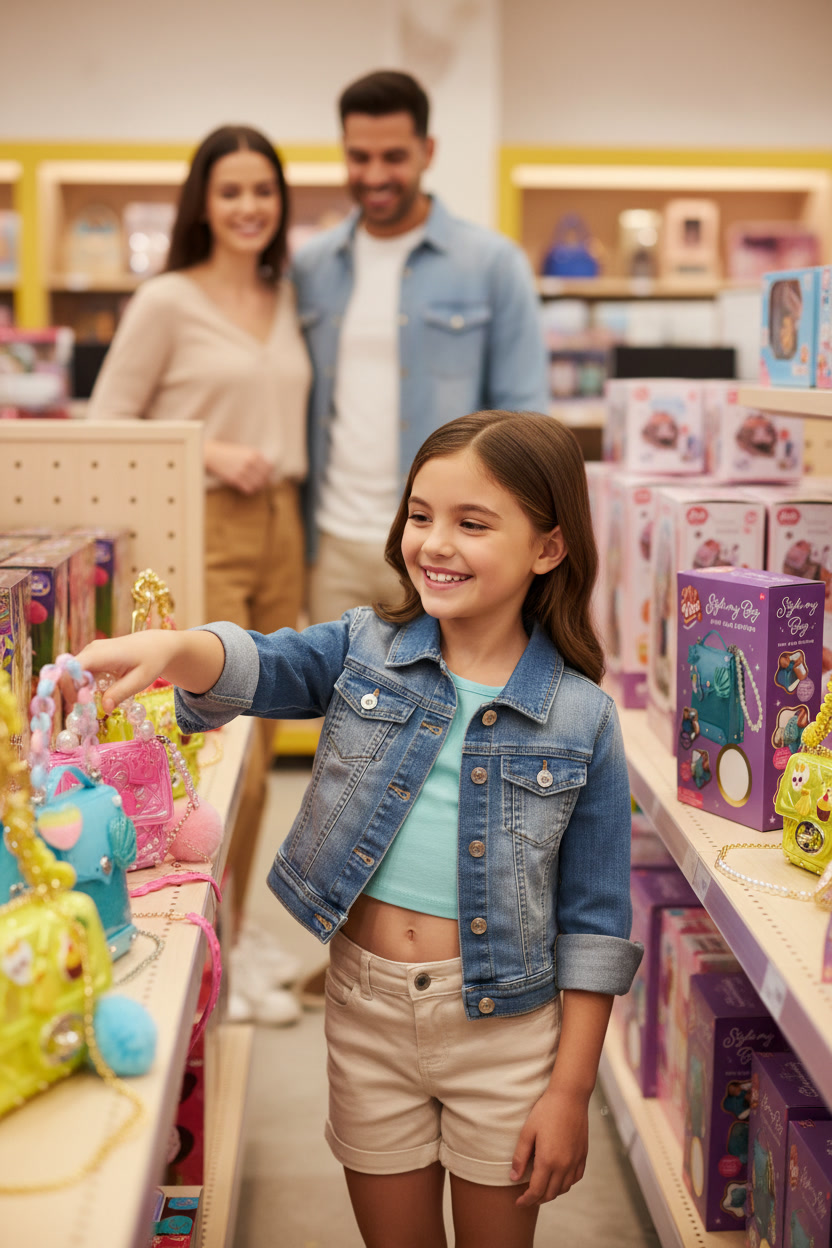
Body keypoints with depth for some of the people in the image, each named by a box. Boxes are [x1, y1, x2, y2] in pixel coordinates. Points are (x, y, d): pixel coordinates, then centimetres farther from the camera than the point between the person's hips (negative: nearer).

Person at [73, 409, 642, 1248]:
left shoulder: (580, 719, -8)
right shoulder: (367, 649, -1)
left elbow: (592, 921, -6)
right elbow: (260, 666, -19)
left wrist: (571, 1090, -6)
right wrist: (173, 649, -42)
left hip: (502, 1023, -2)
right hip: (368, 1006, 2)